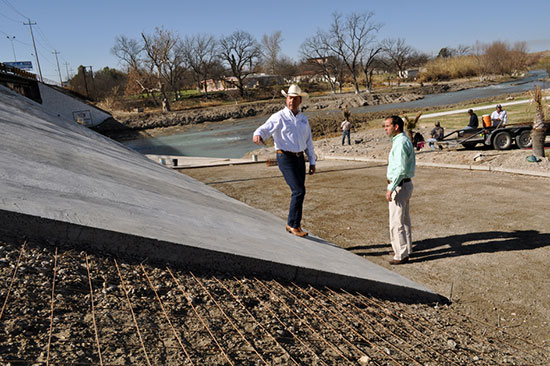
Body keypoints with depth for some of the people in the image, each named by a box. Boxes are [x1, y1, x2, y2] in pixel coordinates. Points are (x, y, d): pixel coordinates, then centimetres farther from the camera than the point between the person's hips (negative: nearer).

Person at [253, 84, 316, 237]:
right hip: (285, 158, -6)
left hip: (300, 158, 6)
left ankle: (294, 225, 22)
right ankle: (293, 224, 0)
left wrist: (312, 162, 15)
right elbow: (264, 129, -22)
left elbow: (308, 142, 17)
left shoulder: (303, 119, 12)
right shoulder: (278, 117, -8)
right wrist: (257, 135, -47)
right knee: (299, 191, -15)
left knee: (299, 193, 8)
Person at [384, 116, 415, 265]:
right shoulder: (405, 140, 13)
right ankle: (406, 249, 31)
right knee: (404, 219, 19)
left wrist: (391, 188, -24)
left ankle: (401, 254, 3)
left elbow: (401, 169, -26)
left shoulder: (400, 143, -19)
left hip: (399, 186, -11)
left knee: (396, 222, -4)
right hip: (406, 184, 11)